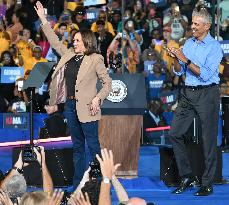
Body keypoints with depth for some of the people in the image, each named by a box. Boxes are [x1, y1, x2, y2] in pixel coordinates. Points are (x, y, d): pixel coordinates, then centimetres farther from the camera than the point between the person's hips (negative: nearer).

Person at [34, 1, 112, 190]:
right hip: (70, 106, 7)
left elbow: (107, 83, -4)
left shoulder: (95, 59, -6)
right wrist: (43, 20, 17)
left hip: (86, 108, -7)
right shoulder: (69, 55, 11)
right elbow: (54, 41, 20)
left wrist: (97, 99, -18)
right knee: (77, 145, 11)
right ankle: (78, 183, 16)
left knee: (93, 145, -4)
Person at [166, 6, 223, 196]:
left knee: (209, 139, -1)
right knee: (175, 133, 3)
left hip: (207, 94, -7)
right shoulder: (188, 43, 11)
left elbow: (205, 75, -18)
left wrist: (186, 60, -19)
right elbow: (179, 72, 13)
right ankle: (187, 177, 12)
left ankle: (208, 184, 4)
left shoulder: (215, 47, -9)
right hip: (188, 93, 7)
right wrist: (175, 58, -6)